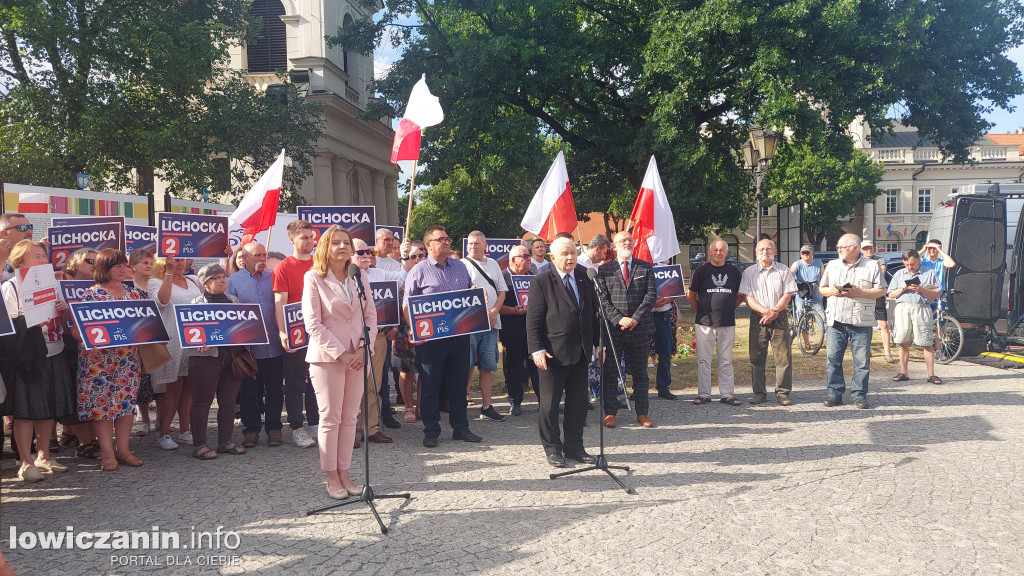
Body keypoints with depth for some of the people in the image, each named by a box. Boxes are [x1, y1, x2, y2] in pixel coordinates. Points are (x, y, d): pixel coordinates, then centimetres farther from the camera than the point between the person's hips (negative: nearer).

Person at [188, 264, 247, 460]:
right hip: (206, 357, -5)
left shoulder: (233, 301, 16)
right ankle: (199, 444, 8)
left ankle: (226, 441, 18)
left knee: (229, 401, 8)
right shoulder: (198, 303, 0)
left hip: (231, 358, 5)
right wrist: (199, 344, -25)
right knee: (202, 401, 1)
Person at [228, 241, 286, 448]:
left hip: (273, 346, 2)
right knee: (249, 390, 7)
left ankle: (274, 427, 18)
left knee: (274, 389, 7)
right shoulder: (233, 281, 1)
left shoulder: (272, 278, 9)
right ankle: (251, 429, 18)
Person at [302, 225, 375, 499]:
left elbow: (371, 316, 9)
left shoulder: (359, 278, 10)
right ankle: (332, 477, 12)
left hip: (357, 356, 4)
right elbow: (313, 324, -10)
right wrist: (340, 353, -14)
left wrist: (364, 349, -5)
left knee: (350, 418, 7)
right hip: (327, 357, -4)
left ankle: (344, 472, 18)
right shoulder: (314, 278, -4)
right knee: (330, 418, 1)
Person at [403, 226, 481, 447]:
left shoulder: (460, 267, 13)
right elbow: (407, 305, -3)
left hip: (459, 335, 4)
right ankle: (431, 431, 13)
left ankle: (461, 428, 22)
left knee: (458, 383, 11)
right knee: (430, 386, 2)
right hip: (431, 338, -4)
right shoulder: (418, 271, -1)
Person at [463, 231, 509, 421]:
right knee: (467, 366, -4)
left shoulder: (493, 264, 15)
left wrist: (493, 312, -3)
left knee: (487, 367, 7)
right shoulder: (462, 265, -1)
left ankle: (486, 406, 14)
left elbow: (502, 291, 14)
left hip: (491, 323, 5)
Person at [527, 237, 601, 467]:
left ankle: (574, 446, 25)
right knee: (549, 404, 5)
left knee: (578, 403, 12)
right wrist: (537, 349, -17)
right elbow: (533, 320, -9)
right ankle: (552, 449, 19)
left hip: (581, 353, 5)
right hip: (553, 353, -5)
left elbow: (594, 313, 15)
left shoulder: (585, 279, 9)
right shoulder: (541, 282, -6)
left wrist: (598, 343, 11)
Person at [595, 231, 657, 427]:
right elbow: (602, 299, -2)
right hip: (613, 329, -1)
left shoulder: (646, 268, 8)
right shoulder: (604, 269, 5)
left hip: (640, 328, 1)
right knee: (610, 372, 3)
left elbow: (651, 295, -1)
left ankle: (642, 412, 17)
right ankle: (610, 412, 12)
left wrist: (635, 318, -12)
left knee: (640, 372, 9)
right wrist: (618, 319, -14)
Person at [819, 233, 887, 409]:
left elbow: (882, 291, 1)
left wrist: (859, 292, -13)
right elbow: (822, 288, 19)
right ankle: (834, 394, 10)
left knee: (862, 361, 0)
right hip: (835, 321, 3)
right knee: (833, 359, 2)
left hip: (861, 322, -3)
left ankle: (859, 395, 9)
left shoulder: (872, 266, 3)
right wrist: (830, 291, -4)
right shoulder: (832, 266, 15)